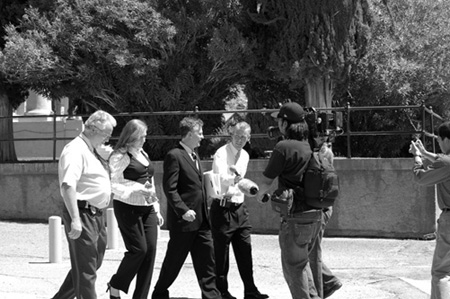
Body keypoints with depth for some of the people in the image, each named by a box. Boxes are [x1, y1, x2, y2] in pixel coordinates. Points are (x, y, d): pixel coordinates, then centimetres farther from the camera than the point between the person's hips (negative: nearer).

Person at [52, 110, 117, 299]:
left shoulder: (92, 151, 17)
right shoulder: (76, 150, -15)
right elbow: (67, 185, -26)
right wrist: (75, 219, -32)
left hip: (96, 215, 10)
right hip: (82, 215, -10)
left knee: (92, 264, 19)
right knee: (85, 271, -5)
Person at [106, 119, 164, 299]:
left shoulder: (143, 154, 17)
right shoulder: (120, 156, -8)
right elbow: (115, 186, -14)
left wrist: (156, 209, 20)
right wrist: (139, 189, -26)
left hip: (147, 208, 7)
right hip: (128, 208, -7)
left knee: (150, 250, 0)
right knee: (139, 249, -11)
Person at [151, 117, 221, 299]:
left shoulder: (194, 156, 16)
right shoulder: (174, 156, -12)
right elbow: (170, 188, -18)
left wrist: (205, 215, 17)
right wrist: (183, 210, -26)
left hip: (201, 220, 8)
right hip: (183, 221, -8)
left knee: (207, 259, 3)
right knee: (174, 261, 4)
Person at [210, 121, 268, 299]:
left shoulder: (244, 156, 11)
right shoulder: (222, 154, -12)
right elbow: (222, 180, -25)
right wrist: (235, 178, -45)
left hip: (239, 207, 7)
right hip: (223, 209, -6)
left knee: (245, 251, 5)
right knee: (221, 253, 0)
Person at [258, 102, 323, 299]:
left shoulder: (283, 148, -14)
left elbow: (266, 181, -7)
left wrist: (261, 195, 14)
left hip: (296, 216, -7)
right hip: (316, 214, 7)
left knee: (293, 267, 3)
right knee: (307, 260, 19)